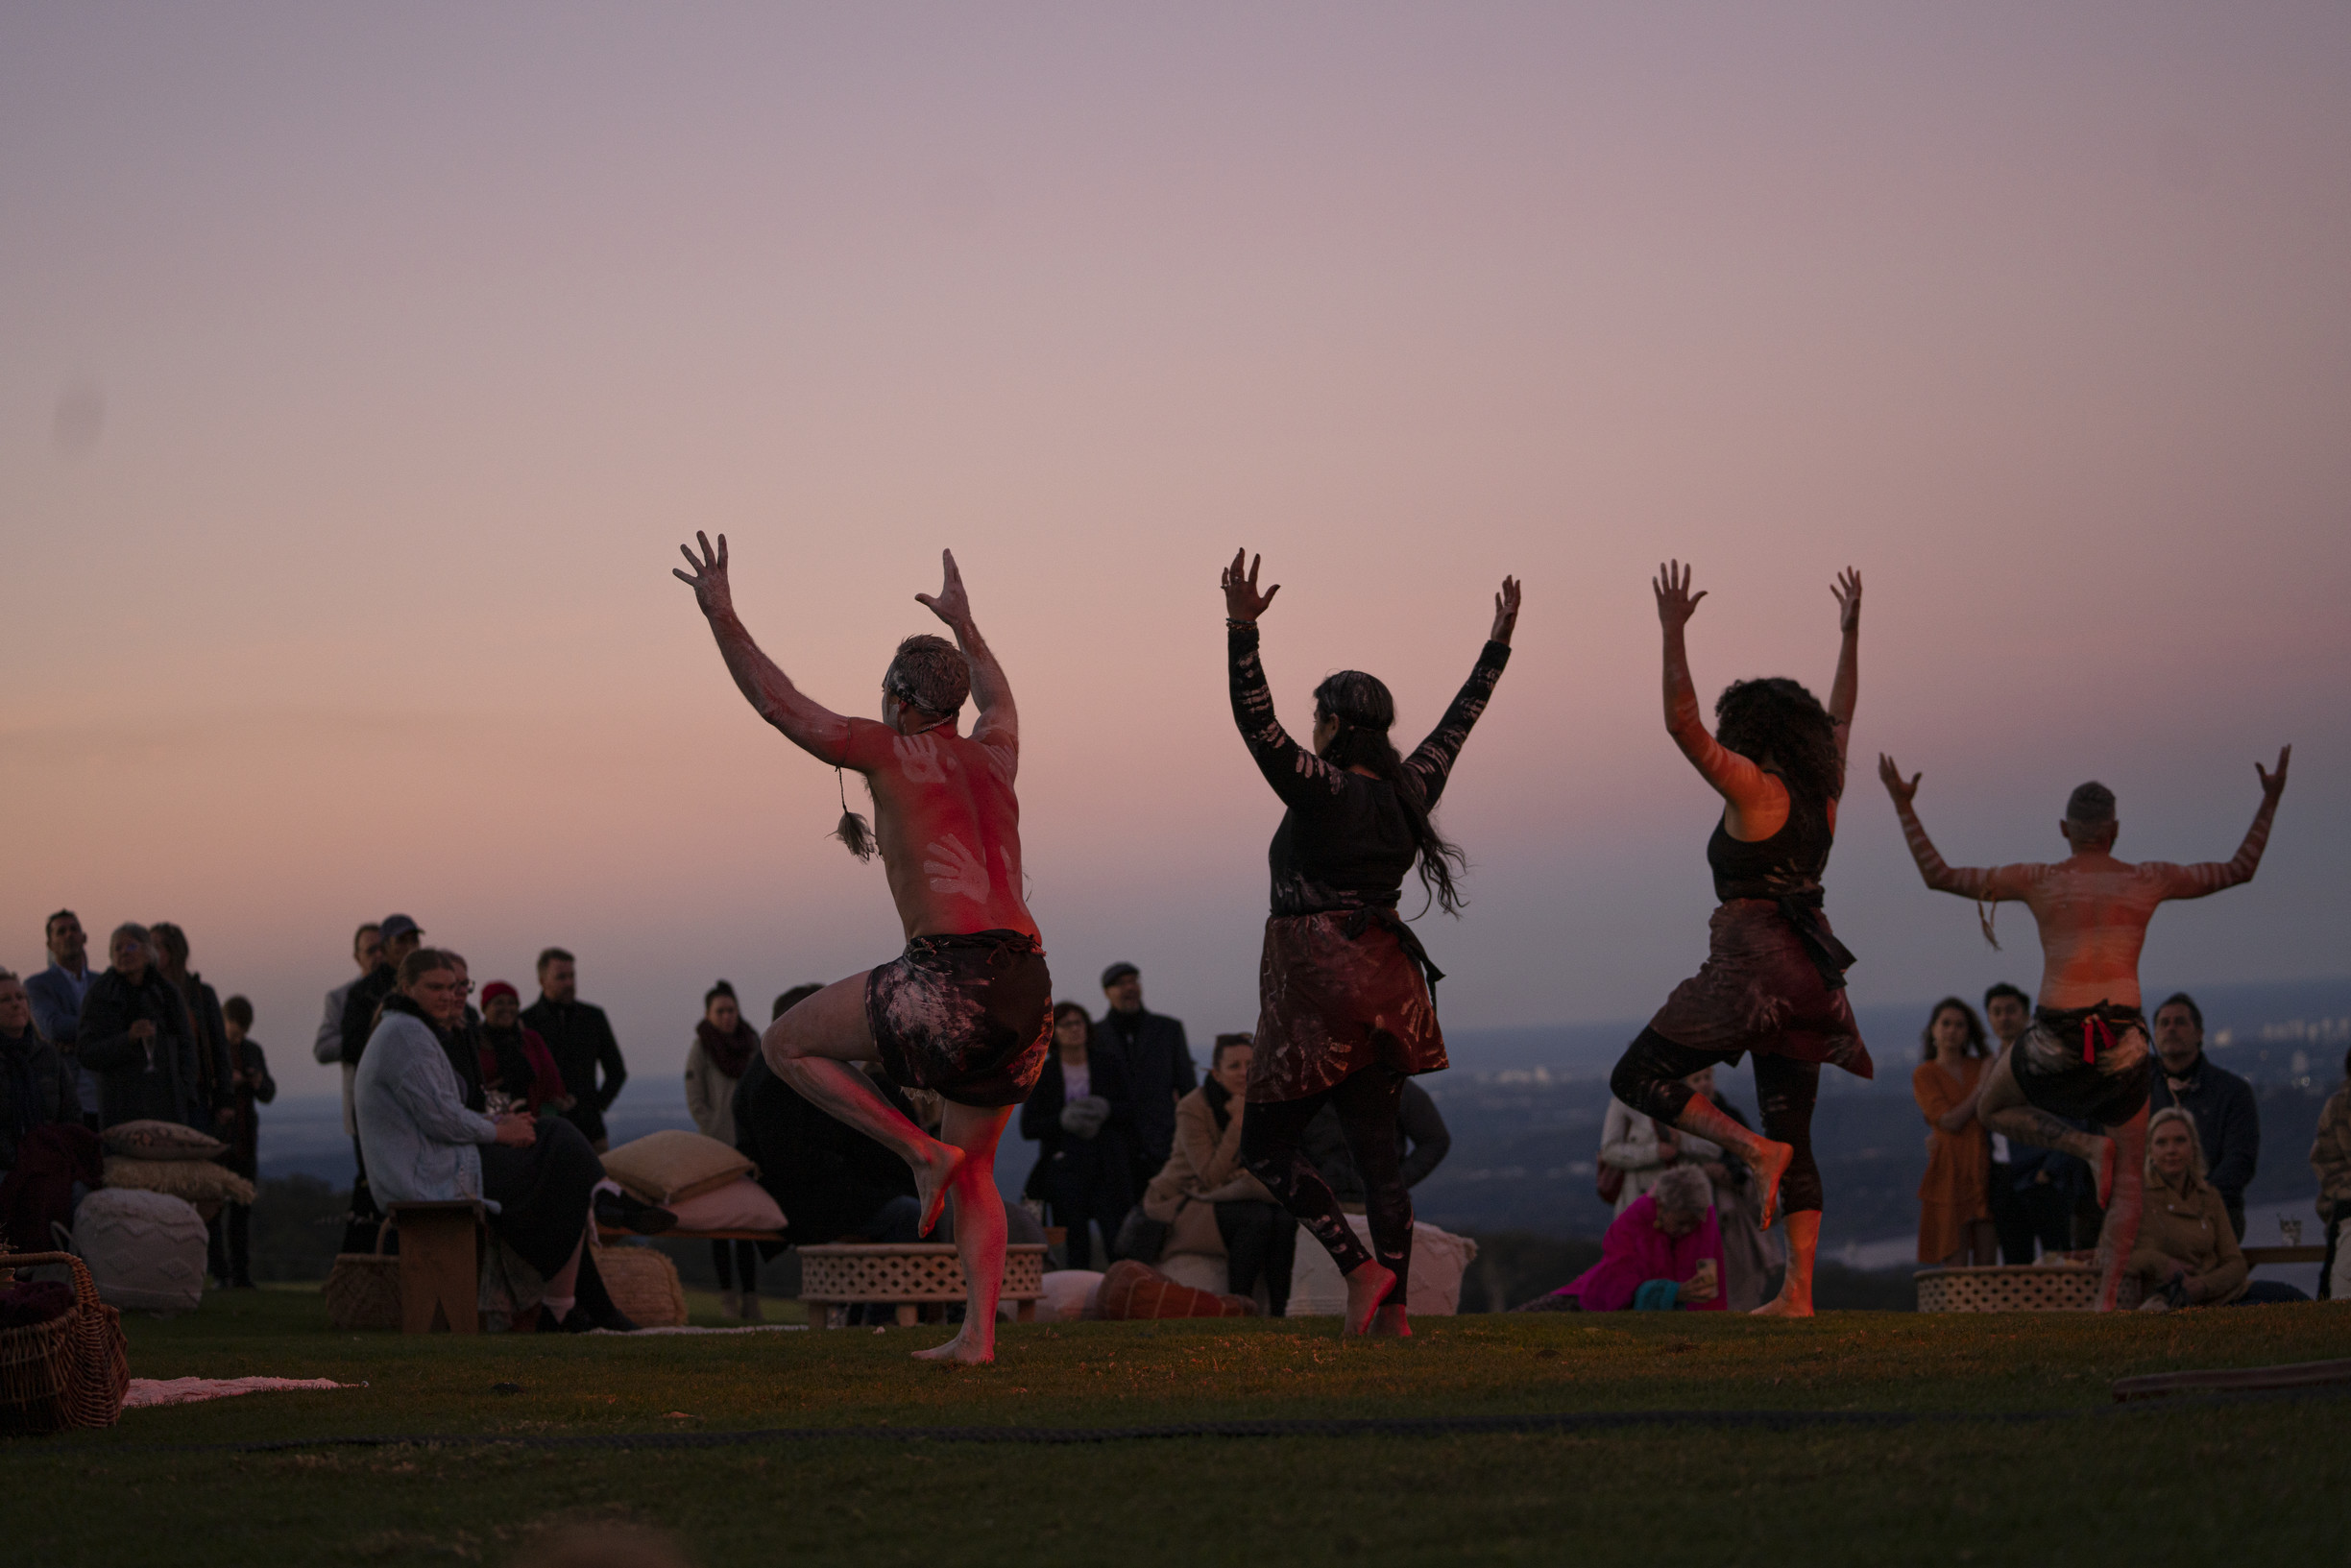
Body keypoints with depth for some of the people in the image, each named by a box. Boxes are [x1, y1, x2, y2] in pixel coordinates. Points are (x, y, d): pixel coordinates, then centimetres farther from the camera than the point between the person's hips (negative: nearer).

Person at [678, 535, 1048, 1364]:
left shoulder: (893, 750, 6)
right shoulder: (993, 752, 23)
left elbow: (778, 702, 6)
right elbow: (997, 696, 48)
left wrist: (720, 614, 13)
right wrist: (964, 627, 62)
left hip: (953, 971, -7)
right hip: (1026, 985, 7)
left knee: (788, 1044, 9)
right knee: (974, 1169, 17)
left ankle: (921, 1151, -2)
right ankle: (978, 1333, 5)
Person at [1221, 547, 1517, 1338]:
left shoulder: (1320, 789, -12)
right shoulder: (1409, 792, 7)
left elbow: (1256, 722, -23)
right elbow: (1456, 724, 21)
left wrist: (1242, 629, -29)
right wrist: (1497, 645, 29)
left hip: (1319, 981, -7)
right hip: (1384, 986, 7)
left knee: (1267, 1145, 3)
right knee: (1377, 1150, 7)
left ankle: (1360, 1268, -10)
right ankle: (1393, 1309, 4)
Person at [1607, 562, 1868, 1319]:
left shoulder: (1754, 786, -7)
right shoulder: (1821, 788, 12)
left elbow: (1681, 722, -15)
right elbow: (1839, 715, 29)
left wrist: (1673, 631, -15)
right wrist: (1849, 632, 33)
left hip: (1753, 965, -8)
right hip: (1810, 971, 8)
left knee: (1638, 1077, 1)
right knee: (1794, 1138, 8)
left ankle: (1753, 1150, -16)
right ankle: (1798, 1292, 1)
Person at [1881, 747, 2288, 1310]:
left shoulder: (2036, 880, 4)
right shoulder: (2149, 879, 7)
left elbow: (1937, 874, 9)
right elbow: (2240, 869, 19)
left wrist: (1904, 806, 17)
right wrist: (2270, 801, 26)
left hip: (2056, 1042, -1)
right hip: (2123, 1044, 1)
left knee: (1994, 1109, 28)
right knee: (2129, 1181, 15)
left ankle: (2087, 1146, 2)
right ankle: (2107, 1295, 0)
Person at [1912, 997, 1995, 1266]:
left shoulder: (1981, 1066, 14)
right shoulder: (1924, 1074, 4)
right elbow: (1950, 1121, -7)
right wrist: (1981, 1088, -4)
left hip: (1985, 1170, 4)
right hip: (1951, 1171, -3)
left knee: (1987, 1263, -1)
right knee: (1955, 1266, -9)